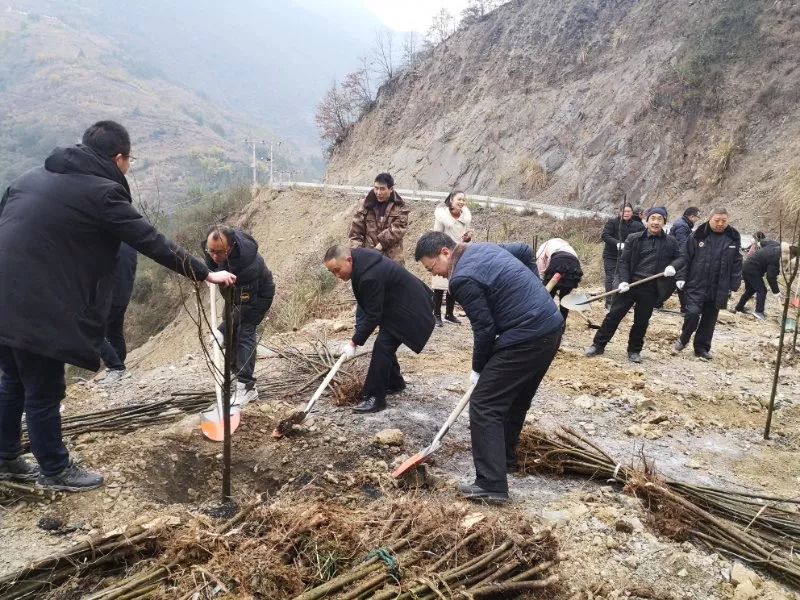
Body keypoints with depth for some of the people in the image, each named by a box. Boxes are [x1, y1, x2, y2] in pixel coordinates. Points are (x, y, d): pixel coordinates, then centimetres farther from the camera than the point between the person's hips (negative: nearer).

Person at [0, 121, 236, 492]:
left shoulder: (34, 176, 16)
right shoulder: (101, 192, -9)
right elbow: (152, 243, -10)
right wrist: (204, 274, -3)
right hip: (35, 308, -8)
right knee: (44, 392, 8)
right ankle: (55, 471, 25)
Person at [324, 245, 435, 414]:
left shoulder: (370, 276, -32)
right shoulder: (360, 256, -3)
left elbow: (373, 315, -25)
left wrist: (354, 342, -19)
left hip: (408, 310, -10)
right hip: (399, 304, 10)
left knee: (382, 347, -13)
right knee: (385, 345, 16)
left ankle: (375, 397, -7)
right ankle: (395, 383, 33)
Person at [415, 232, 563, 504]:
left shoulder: (462, 278, -15)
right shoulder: (485, 248, 14)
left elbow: (485, 329, -12)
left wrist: (478, 370, 3)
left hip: (526, 339, -10)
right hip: (552, 325, 10)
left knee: (483, 405, -4)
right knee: (516, 398, 25)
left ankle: (491, 485, -4)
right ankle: (505, 457, 41)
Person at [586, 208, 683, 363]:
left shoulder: (671, 242, 4)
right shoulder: (634, 238, 0)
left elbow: (680, 257, 15)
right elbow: (624, 261, 0)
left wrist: (673, 266, -8)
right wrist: (624, 280, -13)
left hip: (651, 289, 1)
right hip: (630, 285, -1)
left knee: (641, 322, 10)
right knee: (614, 315, 1)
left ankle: (634, 350, 26)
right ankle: (598, 345, 12)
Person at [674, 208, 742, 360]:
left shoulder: (733, 239, 3)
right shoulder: (698, 236, -2)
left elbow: (737, 264, 7)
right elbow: (685, 257, 0)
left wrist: (734, 286, 3)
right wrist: (681, 277, -7)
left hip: (718, 289, 3)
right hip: (696, 285, -2)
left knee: (709, 319, 9)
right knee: (692, 313, -15)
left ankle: (702, 348, 23)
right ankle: (684, 338, 12)